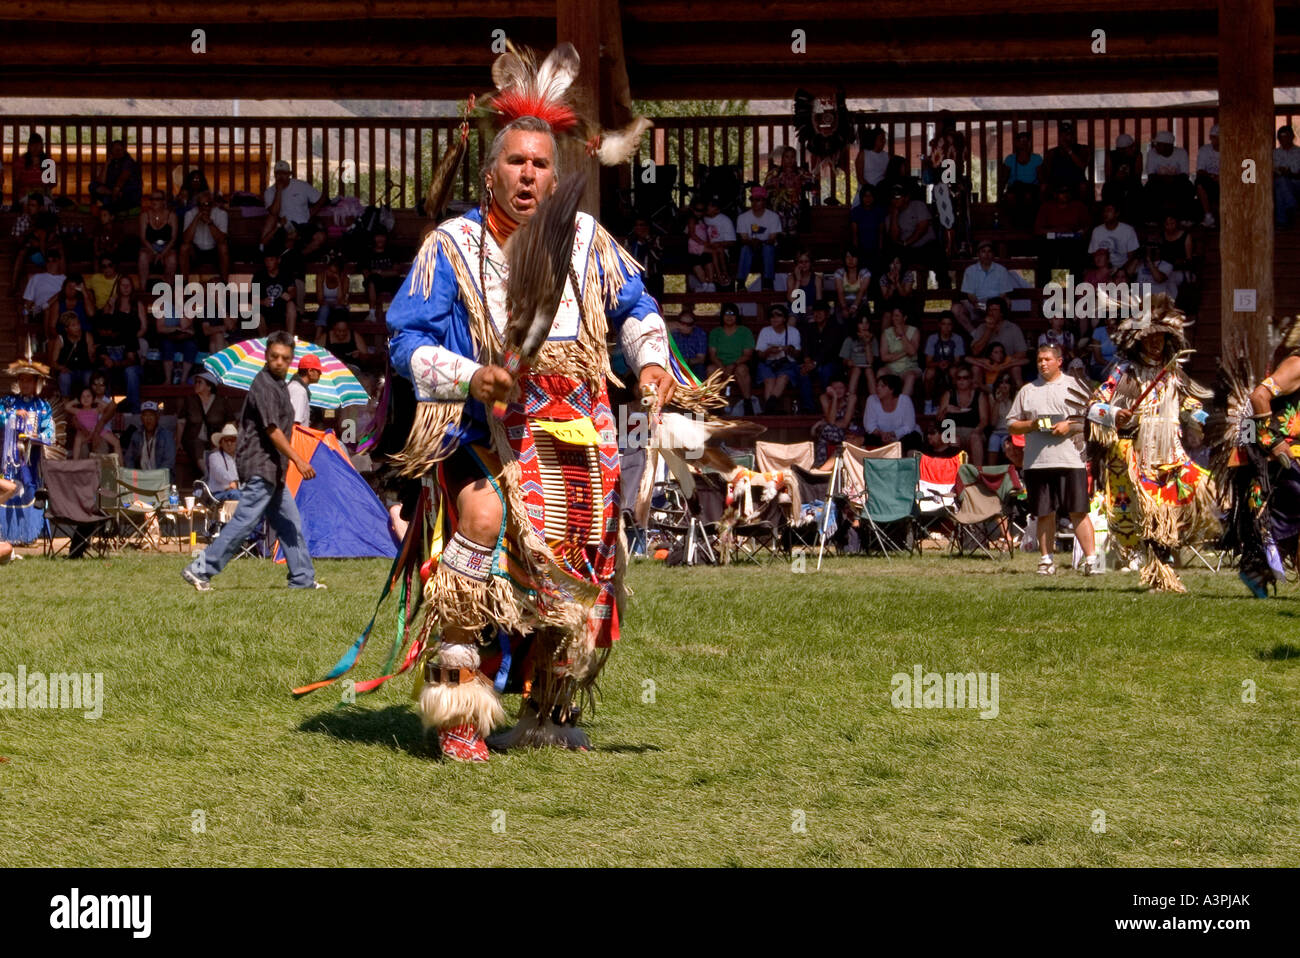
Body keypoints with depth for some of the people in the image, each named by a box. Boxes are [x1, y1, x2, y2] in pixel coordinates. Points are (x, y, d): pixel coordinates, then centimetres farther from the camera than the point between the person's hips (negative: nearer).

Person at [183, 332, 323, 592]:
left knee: (289, 524, 12)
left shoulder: (279, 384, 16)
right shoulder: (263, 384, -14)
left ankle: (303, 578, 18)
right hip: (260, 466, -10)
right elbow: (272, 430, -20)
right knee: (244, 522, -11)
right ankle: (200, 570, -9)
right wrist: (298, 460, -23)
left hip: (273, 469, 10)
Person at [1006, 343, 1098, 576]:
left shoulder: (1074, 386, 10)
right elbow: (1011, 426, 16)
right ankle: (1046, 560, 12)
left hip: (1070, 459, -3)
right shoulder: (1027, 391, 16)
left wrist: (1070, 426, -10)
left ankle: (1090, 559, -8)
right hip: (1036, 461, 3)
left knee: (1078, 512, -7)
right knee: (1045, 514, 5)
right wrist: (1031, 425, -2)